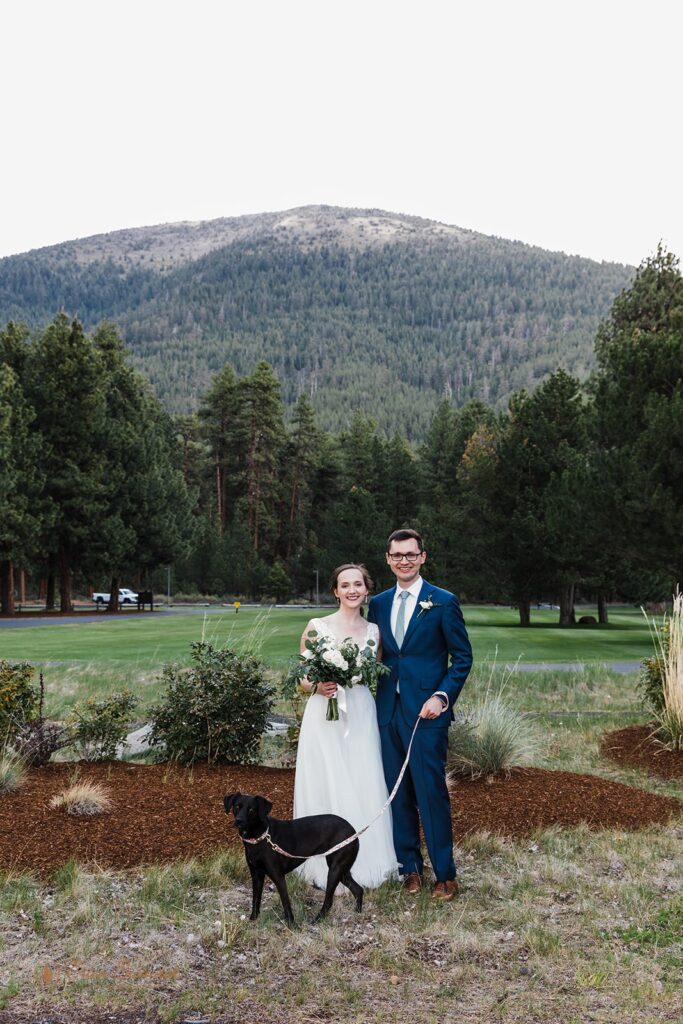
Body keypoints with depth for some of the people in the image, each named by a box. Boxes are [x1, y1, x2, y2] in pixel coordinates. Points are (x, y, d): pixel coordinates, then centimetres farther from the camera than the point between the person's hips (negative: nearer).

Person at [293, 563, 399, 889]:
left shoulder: (374, 631, 7)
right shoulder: (317, 626, -1)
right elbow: (303, 678, 1)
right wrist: (318, 686, -18)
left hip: (361, 717, 3)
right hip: (324, 718, -2)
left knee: (364, 790, 3)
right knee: (327, 789, 0)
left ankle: (365, 864, 18)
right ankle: (329, 867, 13)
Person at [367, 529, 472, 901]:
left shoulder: (443, 602, -3)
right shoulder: (378, 604, 11)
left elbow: (463, 657, -2)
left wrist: (441, 697, -13)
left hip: (426, 712, -5)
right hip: (388, 712, 5)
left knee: (431, 792, -3)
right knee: (398, 793, 10)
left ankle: (445, 875, 10)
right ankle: (409, 866, 23)